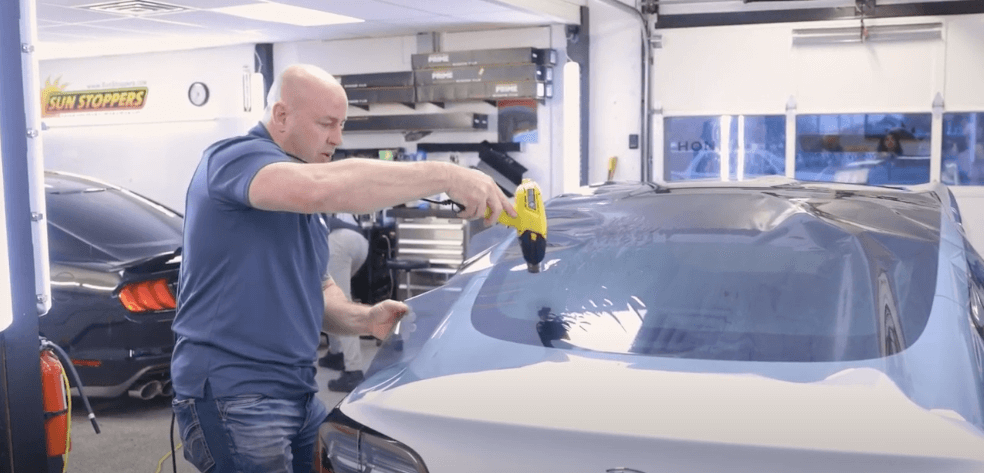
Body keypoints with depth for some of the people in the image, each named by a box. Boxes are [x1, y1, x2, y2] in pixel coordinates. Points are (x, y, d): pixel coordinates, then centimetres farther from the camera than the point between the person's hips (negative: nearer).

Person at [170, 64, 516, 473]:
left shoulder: (306, 207, 16)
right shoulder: (233, 158, -13)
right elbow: (321, 189, -34)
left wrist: (364, 319, 0)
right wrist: (443, 175, -33)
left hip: (298, 393, 9)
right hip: (231, 392, -9)